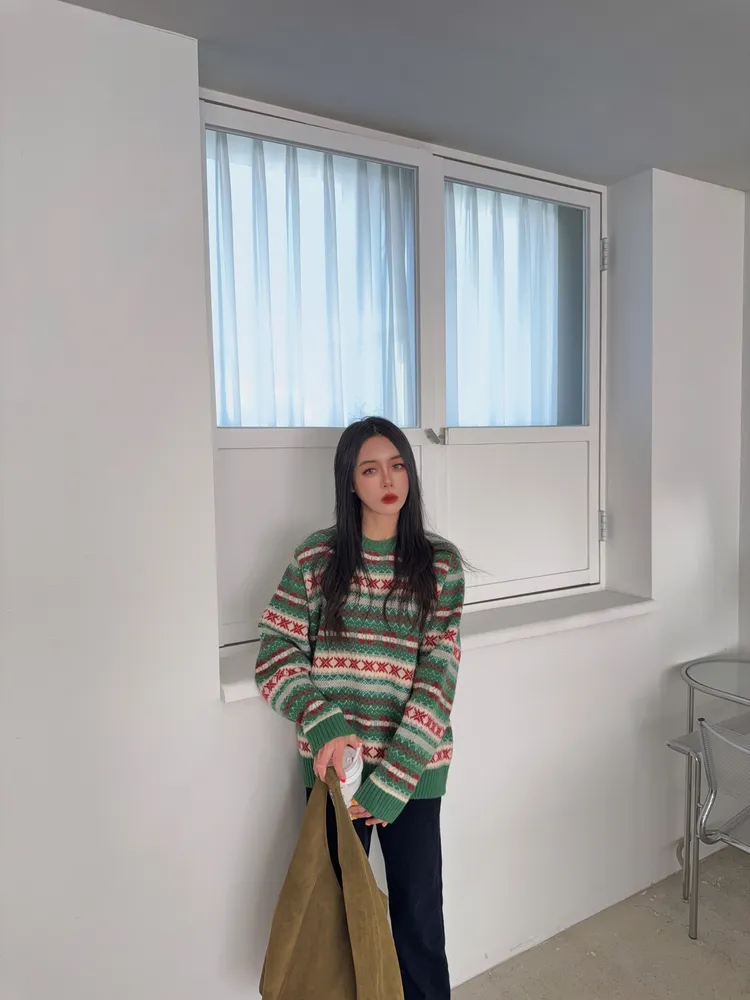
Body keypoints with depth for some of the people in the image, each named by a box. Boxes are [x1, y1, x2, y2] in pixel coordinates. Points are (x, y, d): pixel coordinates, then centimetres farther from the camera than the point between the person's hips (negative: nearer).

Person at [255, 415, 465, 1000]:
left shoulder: (440, 563, -5)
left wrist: (390, 782, -14)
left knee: (419, 916, 14)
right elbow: (275, 658, -3)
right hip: (334, 765, 1)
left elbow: (438, 677, -10)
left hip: (413, 771, 0)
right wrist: (324, 726, -18)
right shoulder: (315, 558, -3)